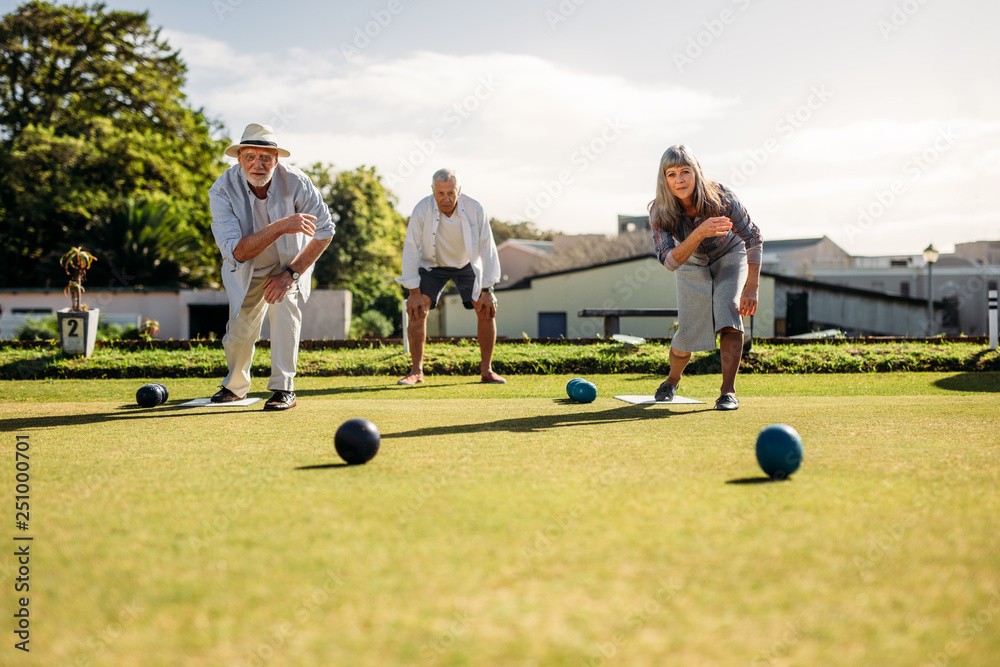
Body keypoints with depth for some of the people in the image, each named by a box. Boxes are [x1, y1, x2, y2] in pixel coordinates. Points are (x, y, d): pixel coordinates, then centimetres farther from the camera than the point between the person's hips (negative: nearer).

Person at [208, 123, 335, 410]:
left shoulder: (295, 182, -28)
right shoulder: (223, 190, -29)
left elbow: (324, 230, -16)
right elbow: (236, 251, -37)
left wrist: (291, 273, -22)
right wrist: (279, 227, -50)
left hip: (291, 263, -1)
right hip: (246, 271, 1)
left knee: (285, 303, -27)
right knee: (239, 335, 4)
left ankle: (284, 389, -18)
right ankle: (235, 386, 36)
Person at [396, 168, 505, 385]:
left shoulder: (474, 209, -26)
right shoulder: (422, 210, -28)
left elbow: (487, 248, -18)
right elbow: (411, 249, -20)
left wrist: (486, 290, -19)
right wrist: (414, 292, -22)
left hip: (466, 264, 1)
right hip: (432, 264, -1)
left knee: (487, 310, -12)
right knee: (416, 310, -18)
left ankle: (486, 370, 1)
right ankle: (416, 371, -7)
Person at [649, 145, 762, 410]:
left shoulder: (721, 197, -32)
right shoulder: (660, 212, -29)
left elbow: (753, 238, -22)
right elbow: (671, 261, -37)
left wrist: (751, 289, -28)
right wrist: (699, 233, -53)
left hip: (729, 257, -1)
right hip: (692, 266, 1)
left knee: (728, 313, -24)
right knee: (687, 331, -3)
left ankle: (728, 391, -19)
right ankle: (672, 380, 29)